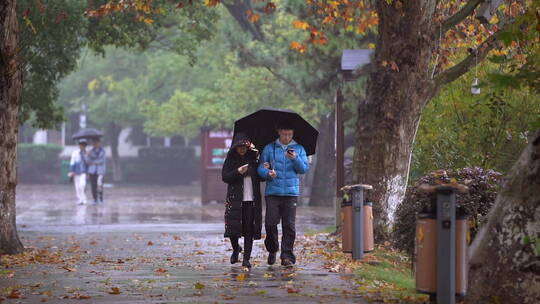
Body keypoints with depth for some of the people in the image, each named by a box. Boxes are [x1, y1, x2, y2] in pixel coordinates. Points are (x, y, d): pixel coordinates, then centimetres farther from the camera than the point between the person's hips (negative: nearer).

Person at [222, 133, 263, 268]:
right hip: (235, 199, -1)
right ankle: (236, 249, 23)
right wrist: (238, 172, -18)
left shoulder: (253, 158, 9)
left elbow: (260, 177, 12)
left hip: (252, 199, 1)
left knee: (249, 229, -3)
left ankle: (246, 258, 0)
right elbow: (225, 177, -3)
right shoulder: (231, 159, 5)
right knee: (233, 227, -6)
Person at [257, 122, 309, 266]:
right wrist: (268, 173, -15)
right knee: (270, 223, -5)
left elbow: (305, 168, 3)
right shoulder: (269, 148, 8)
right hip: (273, 191, 0)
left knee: (289, 225, -5)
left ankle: (287, 256, 0)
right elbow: (261, 167, 6)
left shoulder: (299, 149, 11)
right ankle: (272, 250, 18)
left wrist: (295, 158, -15)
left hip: (291, 192, 0)